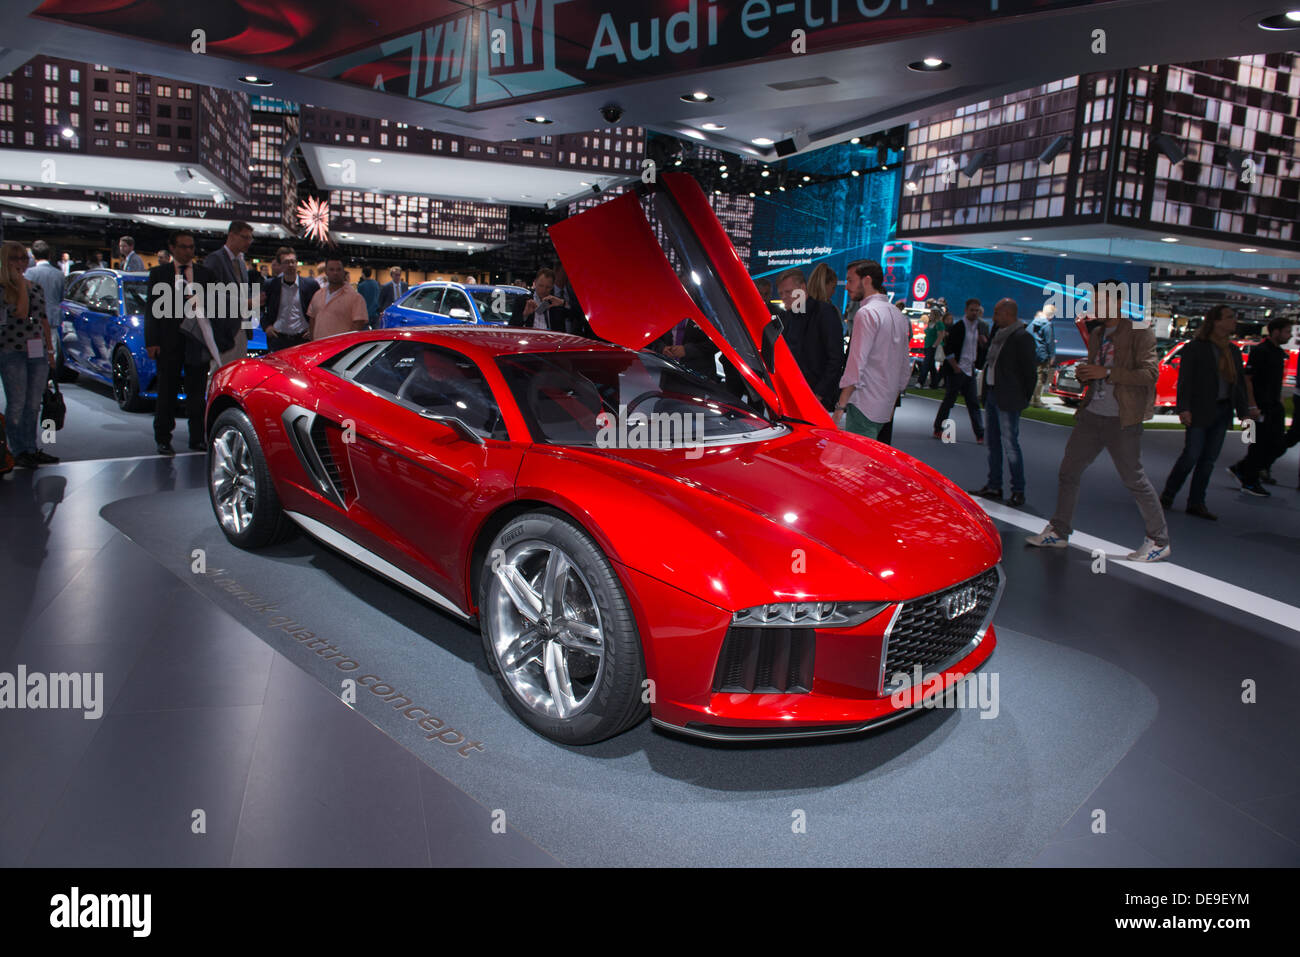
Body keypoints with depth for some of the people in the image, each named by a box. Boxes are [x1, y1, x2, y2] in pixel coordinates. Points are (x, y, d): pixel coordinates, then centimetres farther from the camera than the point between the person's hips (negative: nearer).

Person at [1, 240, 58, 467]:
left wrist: (50, 349, 15)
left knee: (34, 404, 10)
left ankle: (31, 448, 19)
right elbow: (20, 312, -20)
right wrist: (20, 282, -13)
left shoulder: (37, 287, 13)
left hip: (38, 352, 5)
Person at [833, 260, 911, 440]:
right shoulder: (899, 315, 17)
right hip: (886, 408, 9)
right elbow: (906, 366, 20)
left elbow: (857, 363, -17)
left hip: (864, 405, -9)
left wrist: (840, 406, -16)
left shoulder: (867, 313, -10)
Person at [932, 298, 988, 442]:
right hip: (958, 370, -6)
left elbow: (984, 348, 16)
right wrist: (955, 366, -13)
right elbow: (947, 349, -11)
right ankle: (938, 429, 14)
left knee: (974, 403, 5)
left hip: (971, 370, 6)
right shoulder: (958, 327, -9)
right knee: (949, 400, 2)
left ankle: (980, 434, 7)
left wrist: (984, 342, -6)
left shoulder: (980, 327, 10)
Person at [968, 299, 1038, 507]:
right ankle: (994, 487, 21)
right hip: (991, 395, 9)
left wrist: (1022, 400, -9)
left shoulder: (1022, 338, -14)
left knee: (1010, 444, -6)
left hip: (1007, 400, -9)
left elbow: (1030, 372, -12)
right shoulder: (998, 335, 12)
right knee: (993, 443, 13)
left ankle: (1018, 491, 3)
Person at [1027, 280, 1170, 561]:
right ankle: (1058, 531, 21)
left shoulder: (1139, 333, -8)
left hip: (1122, 420, -7)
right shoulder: (1096, 334, 15)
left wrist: (1107, 373, -22)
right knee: (1068, 471, 9)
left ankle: (1159, 542, 11)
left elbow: (1150, 373, -18)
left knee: (1134, 480, -3)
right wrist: (1084, 374, 2)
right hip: (1092, 414, 8)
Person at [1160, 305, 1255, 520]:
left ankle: (1196, 503, 12)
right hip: (1200, 411, -6)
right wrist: (1184, 409, -20)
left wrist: (1245, 409, 10)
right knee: (1192, 456, -8)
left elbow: (1240, 381, 16)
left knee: (1209, 459, 6)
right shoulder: (1195, 348, -6)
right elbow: (1185, 380, -12)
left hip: (1222, 411, 6)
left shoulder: (1233, 351, 13)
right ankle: (1168, 494, 10)